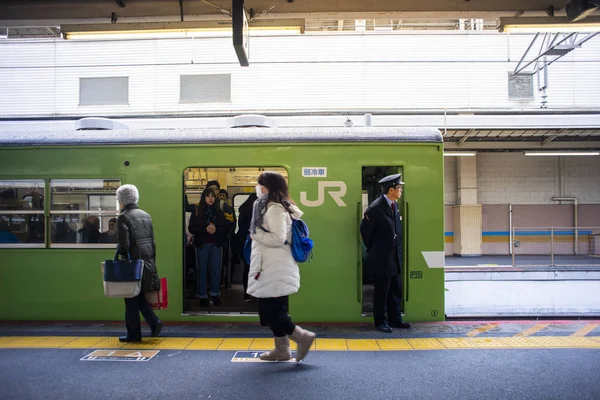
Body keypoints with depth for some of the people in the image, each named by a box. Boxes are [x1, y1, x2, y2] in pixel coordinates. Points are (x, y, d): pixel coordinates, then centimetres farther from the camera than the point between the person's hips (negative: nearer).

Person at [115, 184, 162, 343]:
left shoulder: (123, 217, -10)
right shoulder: (145, 215, 12)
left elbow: (124, 244, -17)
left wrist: (119, 253, 4)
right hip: (148, 262, 7)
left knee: (131, 299, 4)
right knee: (139, 296, 19)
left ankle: (134, 334, 12)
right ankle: (154, 322, 6)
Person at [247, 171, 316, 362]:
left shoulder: (275, 208, -16)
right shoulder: (274, 207, 15)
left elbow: (278, 239, -22)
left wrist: (255, 233, -13)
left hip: (274, 269, -10)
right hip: (272, 267, 10)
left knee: (270, 311, -5)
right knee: (275, 310, 14)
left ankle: (302, 336, 0)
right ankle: (282, 349, 22)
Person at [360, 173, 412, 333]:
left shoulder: (394, 205, 6)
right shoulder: (375, 208, -18)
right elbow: (365, 230, -9)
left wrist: (398, 250, 13)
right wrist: (373, 249, 1)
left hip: (394, 258, 8)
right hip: (381, 259, -8)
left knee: (396, 291, 15)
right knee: (381, 292, 4)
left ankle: (395, 319, 27)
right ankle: (380, 322, 17)